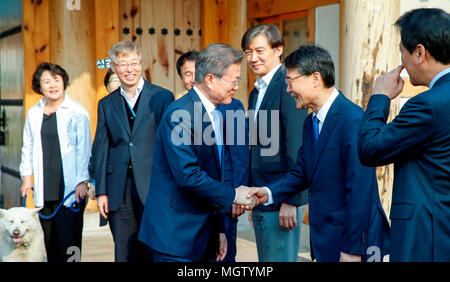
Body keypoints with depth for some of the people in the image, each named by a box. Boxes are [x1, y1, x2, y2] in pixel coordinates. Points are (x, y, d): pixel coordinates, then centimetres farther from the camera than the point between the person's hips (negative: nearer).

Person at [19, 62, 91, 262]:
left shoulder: (77, 112, -1)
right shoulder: (33, 113, 13)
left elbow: (84, 148, -3)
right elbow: (28, 147, 19)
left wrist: (82, 181, -8)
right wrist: (26, 176, 11)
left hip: (70, 186, -4)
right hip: (44, 187, 4)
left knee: (69, 236, -6)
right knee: (49, 238, 7)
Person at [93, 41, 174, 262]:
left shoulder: (162, 97, 2)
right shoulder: (107, 104, 12)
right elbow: (101, 149, 11)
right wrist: (101, 191, 4)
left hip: (153, 188, -3)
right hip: (119, 192, 3)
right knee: (124, 254, 7)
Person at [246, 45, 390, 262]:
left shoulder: (353, 119, -19)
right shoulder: (311, 123, 10)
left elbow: (359, 190, -22)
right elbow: (302, 172, 15)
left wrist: (352, 249, -21)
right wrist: (269, 192, -2)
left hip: (354, 241, -8)